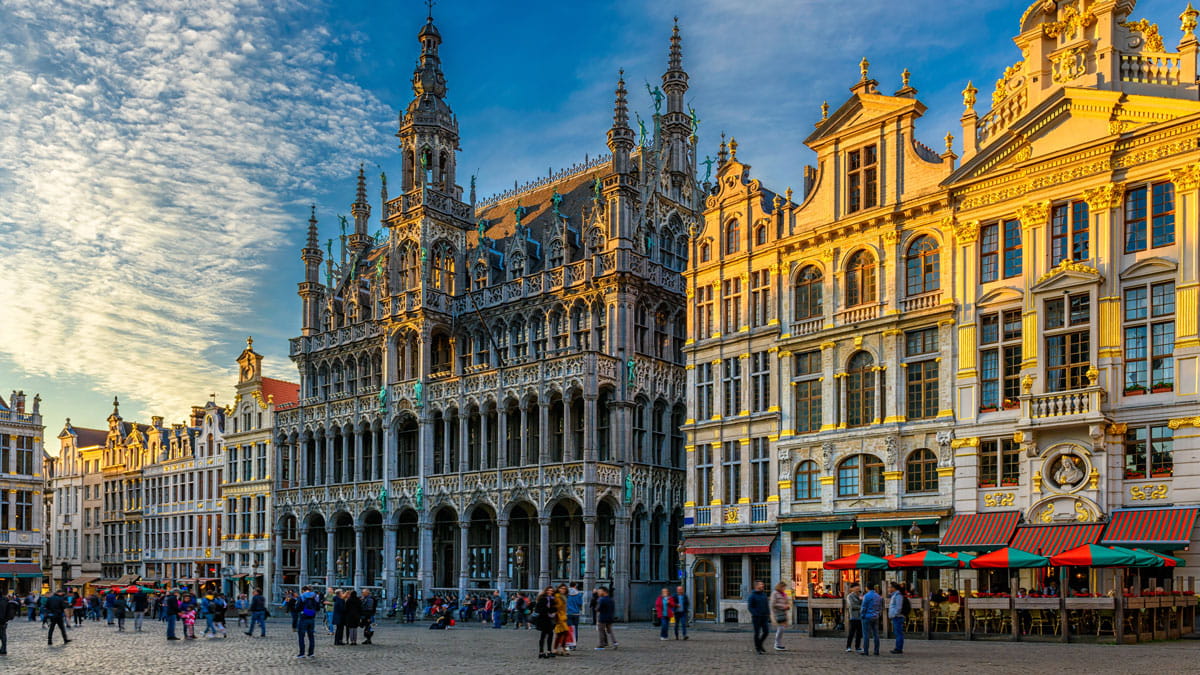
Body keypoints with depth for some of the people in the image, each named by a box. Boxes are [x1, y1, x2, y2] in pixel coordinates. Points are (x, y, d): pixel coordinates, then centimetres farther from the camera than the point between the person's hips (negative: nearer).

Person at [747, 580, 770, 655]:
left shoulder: (764, 594, 11)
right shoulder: (752, 596, -7)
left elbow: (767, 605, 17)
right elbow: (749, 607, -9)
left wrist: (768, 614, 8)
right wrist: (755, 614, -19)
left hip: (764, 617, 6)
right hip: (756, 617, -6)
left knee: (766, 632, 2)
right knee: (757, 633, -1)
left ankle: (760, 644, 23)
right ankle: (757, 648, 11)